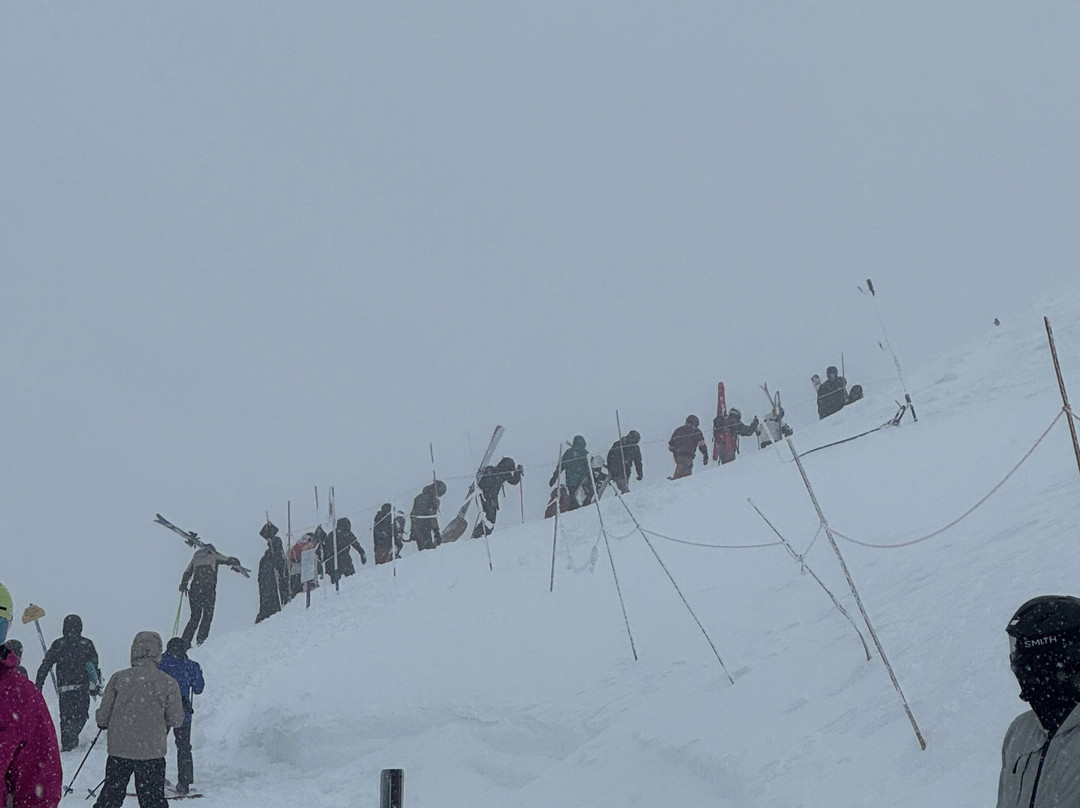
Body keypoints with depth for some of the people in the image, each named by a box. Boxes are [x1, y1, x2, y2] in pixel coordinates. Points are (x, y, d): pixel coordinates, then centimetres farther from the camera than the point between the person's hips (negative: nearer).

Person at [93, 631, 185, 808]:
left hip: (119, 749, 1)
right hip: (152, 751, -1)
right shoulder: (168, 682, -7)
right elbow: (176, 719, -2)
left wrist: (102, 723, 23)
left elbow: (103, 713, 0)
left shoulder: (119, 678, -5)